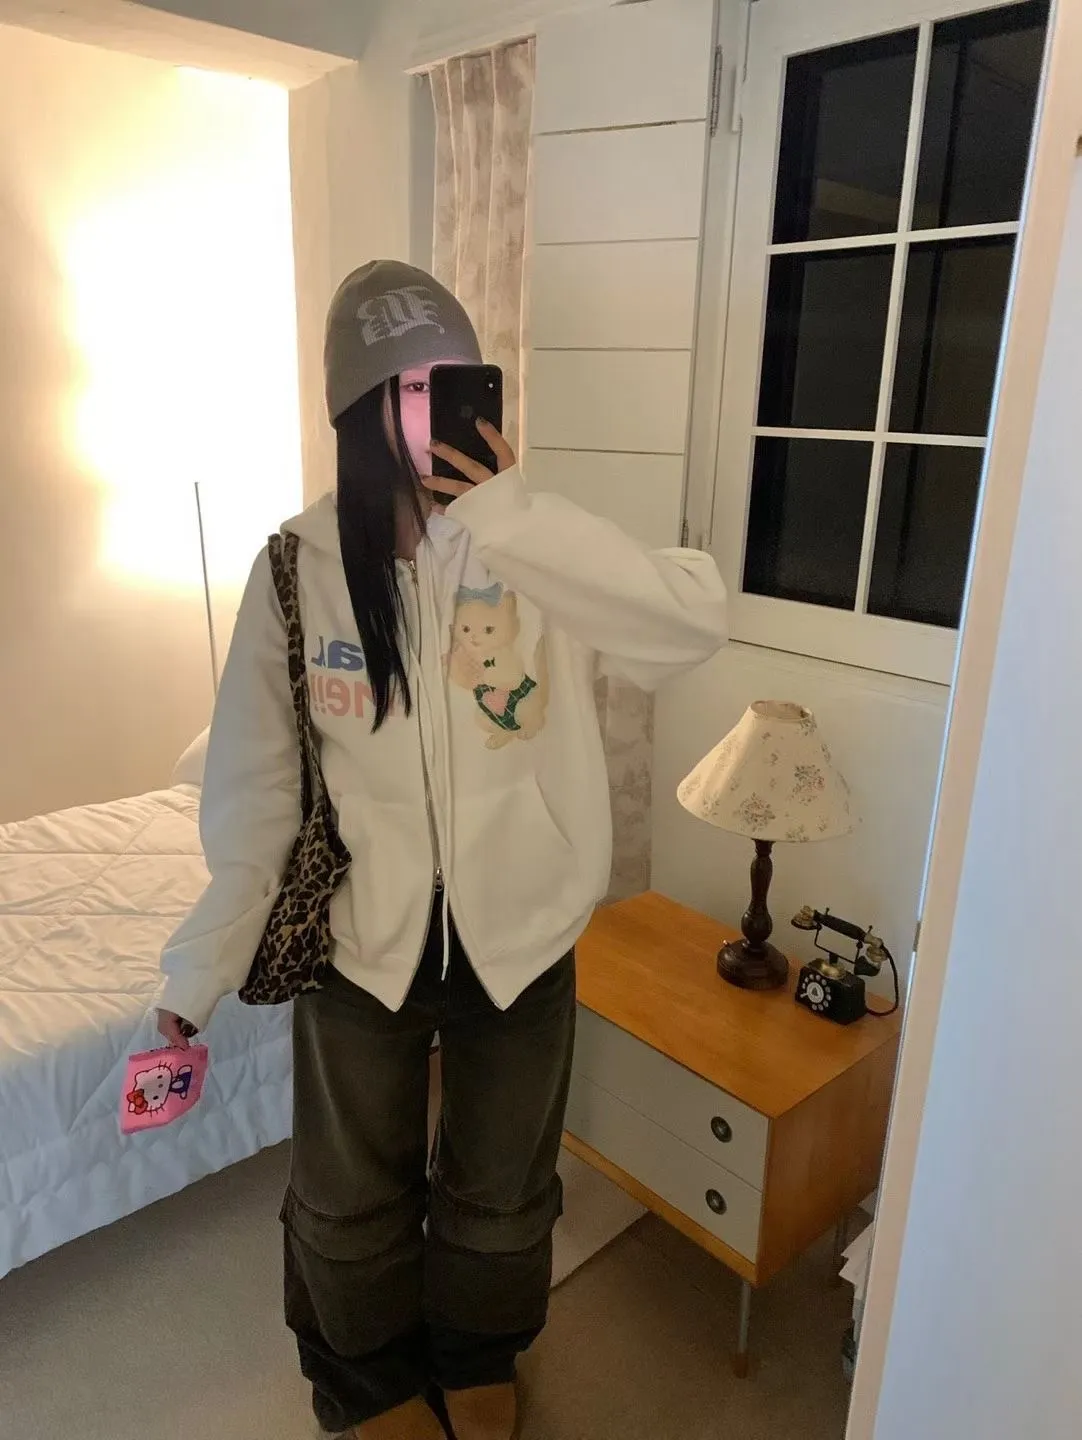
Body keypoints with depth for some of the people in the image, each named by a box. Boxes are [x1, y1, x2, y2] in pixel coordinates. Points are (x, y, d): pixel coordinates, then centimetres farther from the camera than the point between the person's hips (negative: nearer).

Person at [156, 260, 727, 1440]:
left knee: (502, 1190, 23)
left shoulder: (536, 551, -11)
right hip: (361, 936, 0)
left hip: (518, 933, 1)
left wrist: (507, 517, -30)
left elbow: (698, 619, -27)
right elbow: (255, 780, -8)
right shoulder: (299, 566, -12)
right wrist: (207, 958, -4)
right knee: (351, 1197, 23)